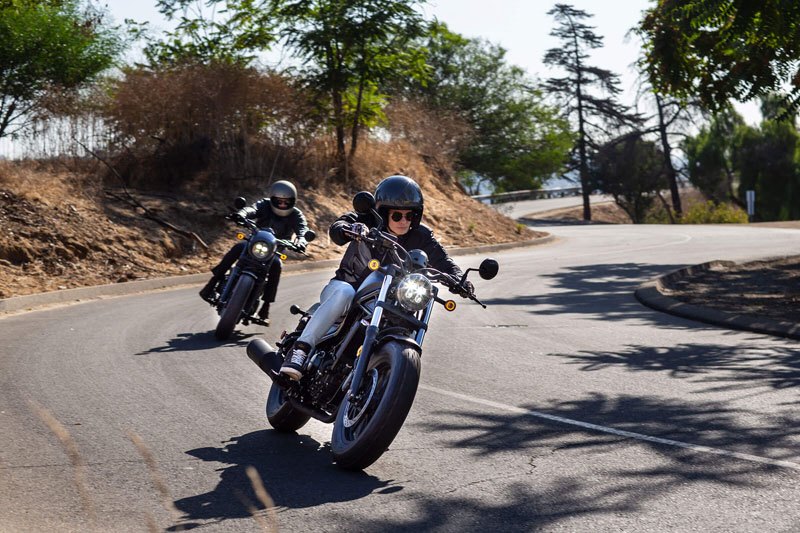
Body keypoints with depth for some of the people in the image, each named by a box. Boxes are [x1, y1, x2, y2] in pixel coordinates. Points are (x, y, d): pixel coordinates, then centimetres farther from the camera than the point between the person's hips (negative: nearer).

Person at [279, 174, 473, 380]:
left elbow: (441, 260, -15)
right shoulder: (367, 222, -13)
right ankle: (300, 349, -42)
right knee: (344, 292, -37)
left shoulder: (420, 236, -5)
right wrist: (351, 229, -53)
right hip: (346, 285, -4)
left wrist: (458, 278, -37)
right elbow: (335, 228, -29)